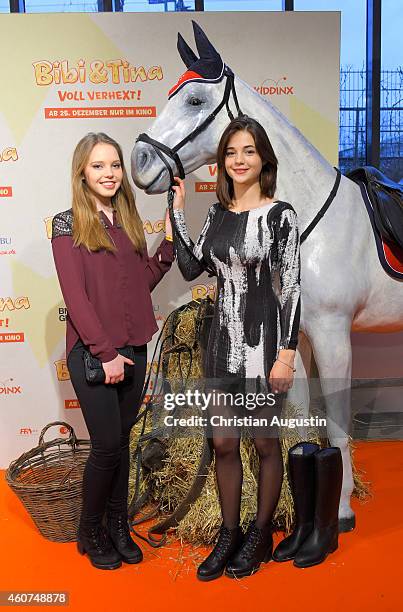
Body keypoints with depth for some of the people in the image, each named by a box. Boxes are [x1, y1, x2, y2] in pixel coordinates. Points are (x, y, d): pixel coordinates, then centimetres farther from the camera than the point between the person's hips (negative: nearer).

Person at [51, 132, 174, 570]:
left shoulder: (127, 221, 11)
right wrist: (105, 352, -16)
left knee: (121, 440, 13)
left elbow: (142, 283, 11)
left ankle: (118, 525, 30)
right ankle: (90, 531, 23)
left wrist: (169, 242, 1)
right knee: (107, 445, -1)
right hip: (91, 353, -5)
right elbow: (75, 296, -12)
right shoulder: (67, 224, -6)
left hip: (133, 351, 5)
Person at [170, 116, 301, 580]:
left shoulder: (279, 214, -8)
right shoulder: (218, 213, 9)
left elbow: (290, 287, -11)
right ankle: (229, 534, 29)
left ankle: (260, 536, 30)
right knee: (223, 442, 11)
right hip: (223, 341, 5)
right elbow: (192, 268, 7)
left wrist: (286, 354, -15)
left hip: (263, 342, -5)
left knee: (265, 442, 10)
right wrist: (176, 210, 6)